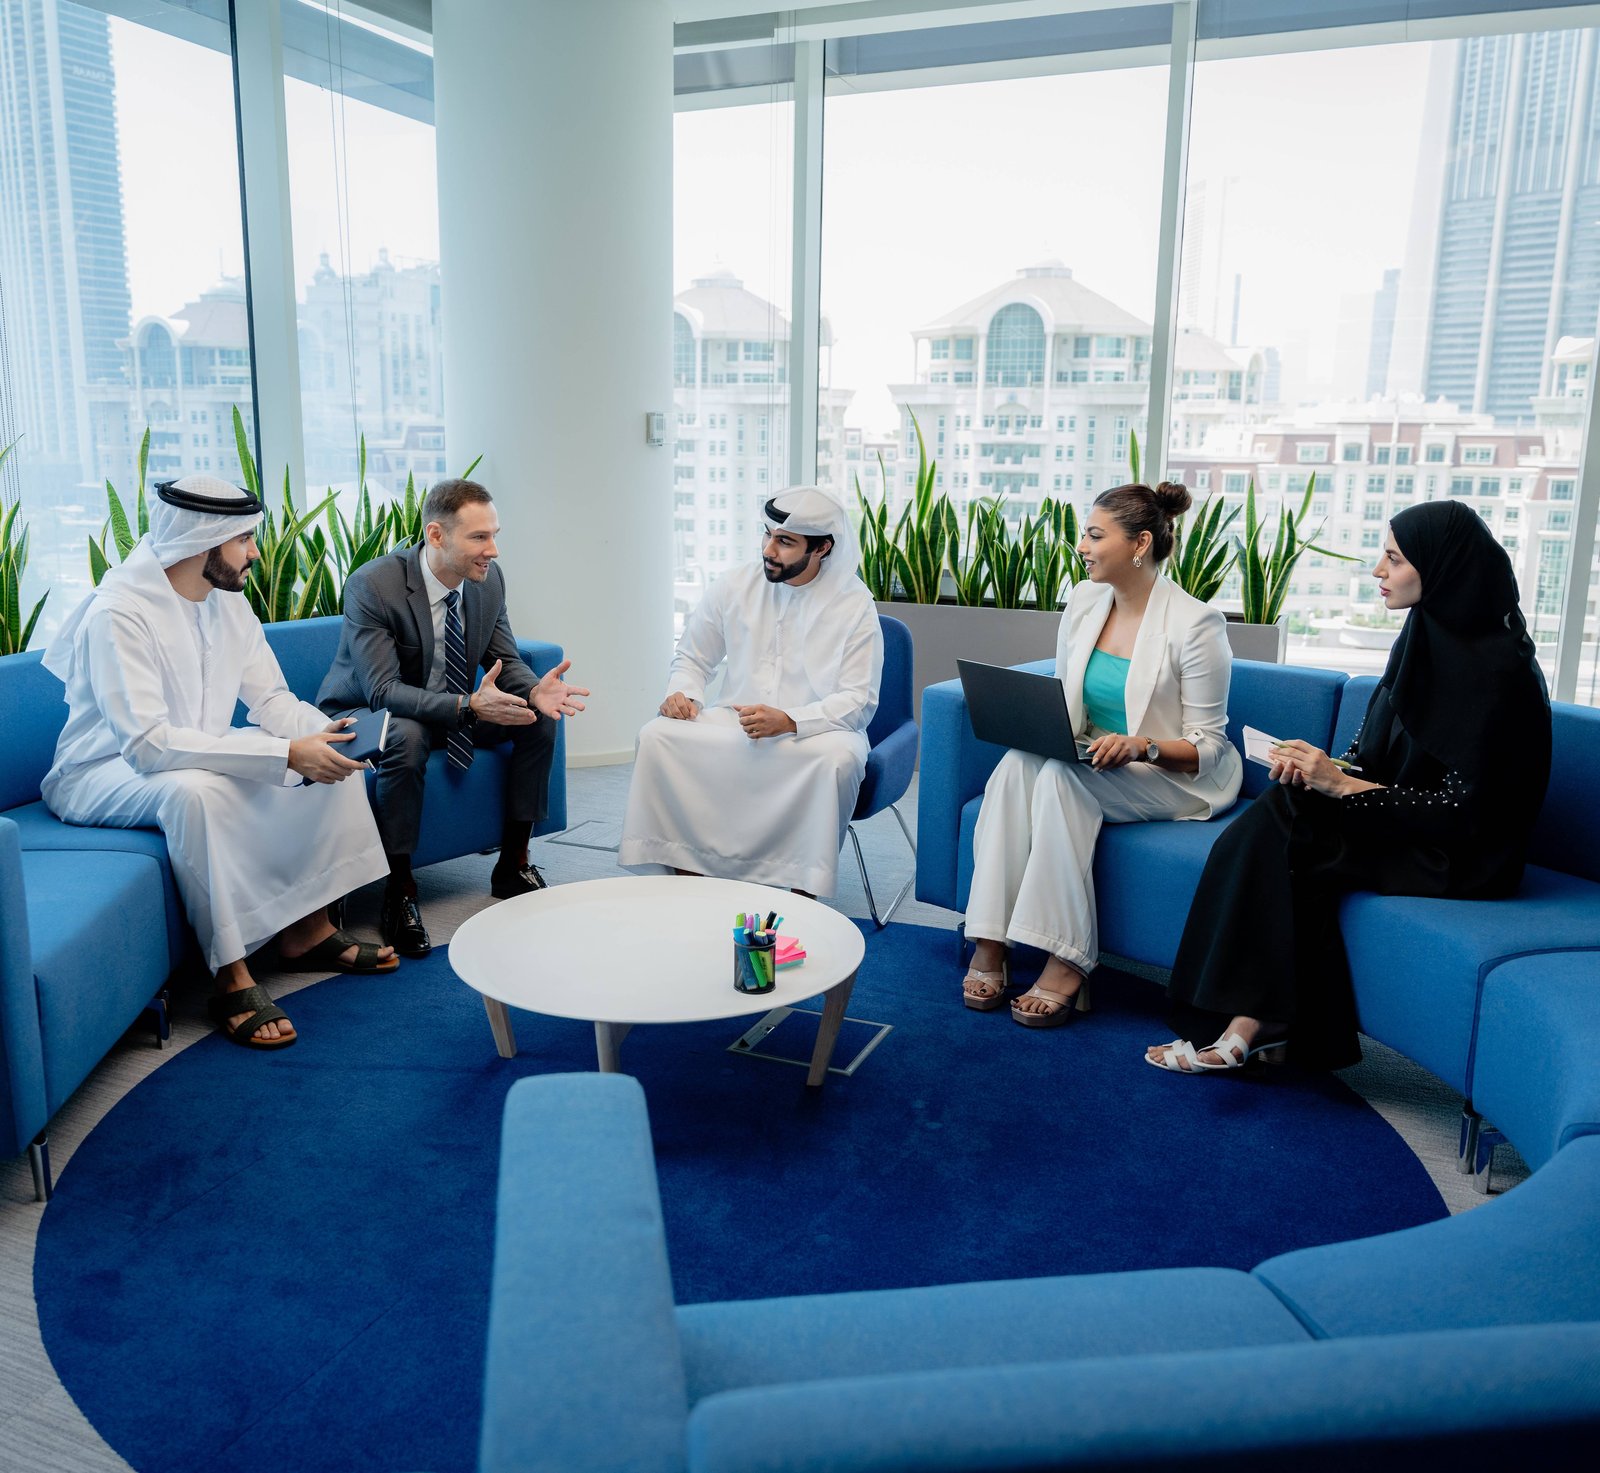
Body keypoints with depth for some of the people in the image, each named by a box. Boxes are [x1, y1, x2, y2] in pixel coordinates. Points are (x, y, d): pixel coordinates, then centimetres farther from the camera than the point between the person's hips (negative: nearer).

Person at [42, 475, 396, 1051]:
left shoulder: (228, 600, -1)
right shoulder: (118, 614, -26)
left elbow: (271, 698, 2)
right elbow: (148, 743, -35)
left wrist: (324, 731, -21)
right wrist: (287, 754, -39)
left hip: (200, 753, 8)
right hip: (102, 772, -8)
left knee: (328, 758, -7)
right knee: (195, 789, -39)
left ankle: (307, 929, -1)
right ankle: (232, 978, -30)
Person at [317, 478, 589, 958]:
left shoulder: (489, 577, -9)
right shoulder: (371, 585, -27)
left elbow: (505, 661, -1)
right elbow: (383, 691, -33)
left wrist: (535, 690, -26)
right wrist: (468, 706, -46)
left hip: (452, 710, 6)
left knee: (539, 717, -11)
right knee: (406, 737, -38)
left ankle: (513, 865, 1)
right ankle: (399, 892, -24)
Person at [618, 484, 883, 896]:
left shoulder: (854, 606, -7)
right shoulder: (735, 587, 3)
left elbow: (858, 700, -11)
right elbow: (692, 658, 15)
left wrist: (787, 721, -27)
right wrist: (682, 693, -9)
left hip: (814, 729, -3)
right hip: (732, 721, 3)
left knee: (837, 756, -37)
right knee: (657, 736, -21)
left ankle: (804, 889, -22)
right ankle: (687, 871, -13)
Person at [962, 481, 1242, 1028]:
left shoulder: (1195, 624, -13)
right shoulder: (1084, 602, 5)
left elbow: (1207, 747, -11)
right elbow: (1062, 699, 15)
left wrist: (1141, 747, -29)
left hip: (1174, 778, -5)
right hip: (1089, 764, 6)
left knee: (1062, 775, -34)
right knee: (1017, 763, -28)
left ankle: (1067, 965, -30)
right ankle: (990, 946, -30)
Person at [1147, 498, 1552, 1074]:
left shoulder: (1498, 670, -19)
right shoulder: (1423, 637, 6)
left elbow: (1460, 810, -21)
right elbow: (1374, 757, 12)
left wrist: (1340, 784, -22)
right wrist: (1323, 766, -10)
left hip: (1458, 855, -7)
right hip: (1401, 822, 8)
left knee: (1282, 838, -24)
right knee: (1284, 806, -18)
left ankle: (1251, 1026, -15)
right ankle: (1254, 1024, -18)